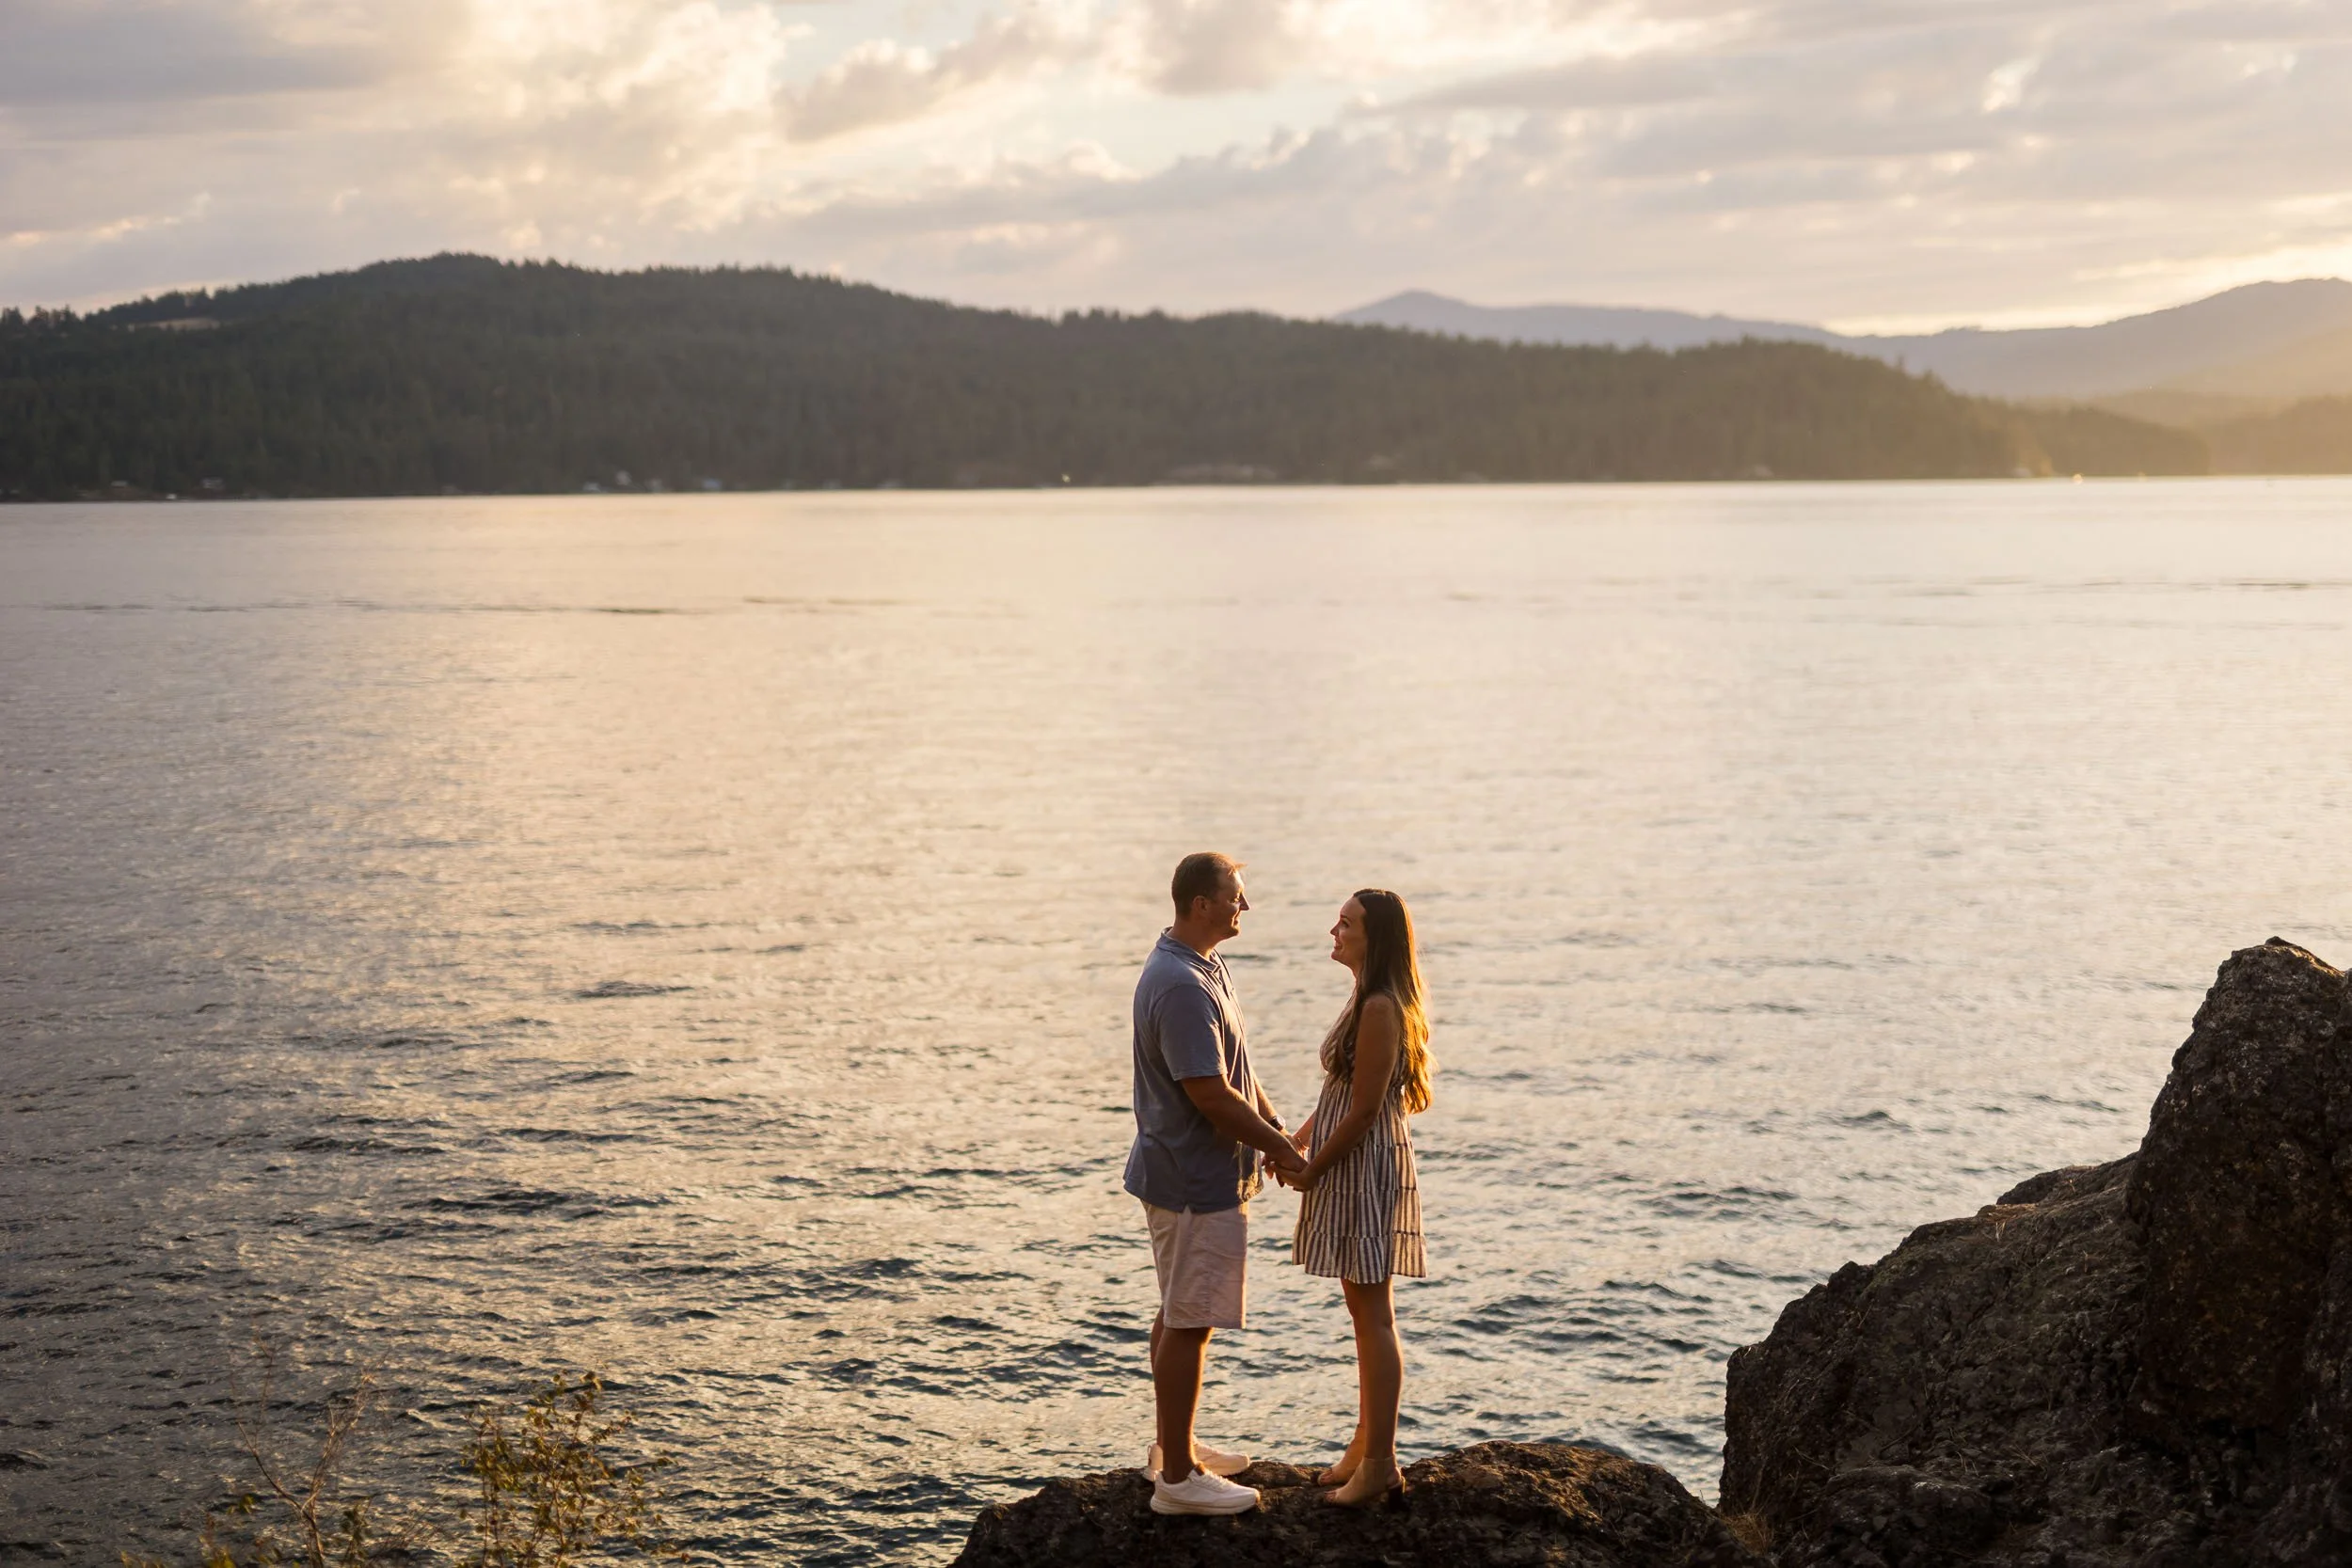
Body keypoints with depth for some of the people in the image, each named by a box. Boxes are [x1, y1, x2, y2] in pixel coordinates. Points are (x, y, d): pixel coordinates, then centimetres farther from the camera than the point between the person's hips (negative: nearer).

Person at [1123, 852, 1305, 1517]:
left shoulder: (1202, 968, 11)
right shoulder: (1181, 986, -24)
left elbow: (1234, 1070, 19)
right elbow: (1209, 1093, -25)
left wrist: (1274, 1125, 11)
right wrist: (1277, 1146, -15)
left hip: (1182, 1174, 11)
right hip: (1197, 1181, -11)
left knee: (1180, 1315, 19)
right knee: (1188, 1324, -5)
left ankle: (1175, 1447, 31)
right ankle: (1177, 1476, 2)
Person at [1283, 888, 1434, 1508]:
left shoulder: (1380, 1008, -21)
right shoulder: (1367, 999, 12)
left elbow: (1364, 1109, -21)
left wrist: (1313, 1170, -12)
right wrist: (1297, 1141, 11)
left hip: (1367, 1169, -11)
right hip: (1351, 1164, 11)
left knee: (1373, 1316, -4)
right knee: (1364, 1311, 17)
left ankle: (1380, 1464, 3)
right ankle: (1366, 1442, 27)